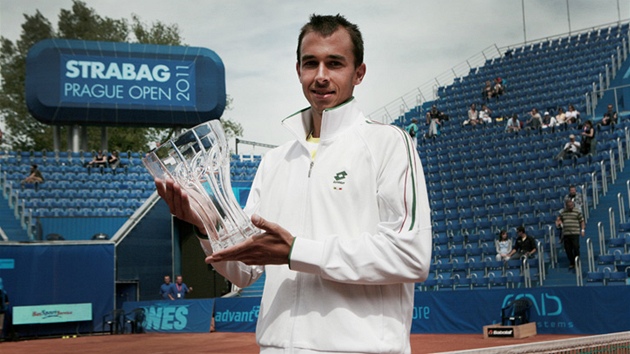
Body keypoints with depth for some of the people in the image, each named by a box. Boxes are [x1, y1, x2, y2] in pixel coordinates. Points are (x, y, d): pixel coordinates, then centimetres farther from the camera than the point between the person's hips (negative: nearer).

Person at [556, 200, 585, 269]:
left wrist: (582, 230, -4)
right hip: (565, 234, 4)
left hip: (575, 233, -4)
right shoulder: (563, 212, 13)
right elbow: (559, 219, 28)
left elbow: (582, 221, 3)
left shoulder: (577, 212, 2)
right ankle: (571, 263, 15)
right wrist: (558, 223, 8)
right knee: (568, 249, 4)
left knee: (576, 248, -6)